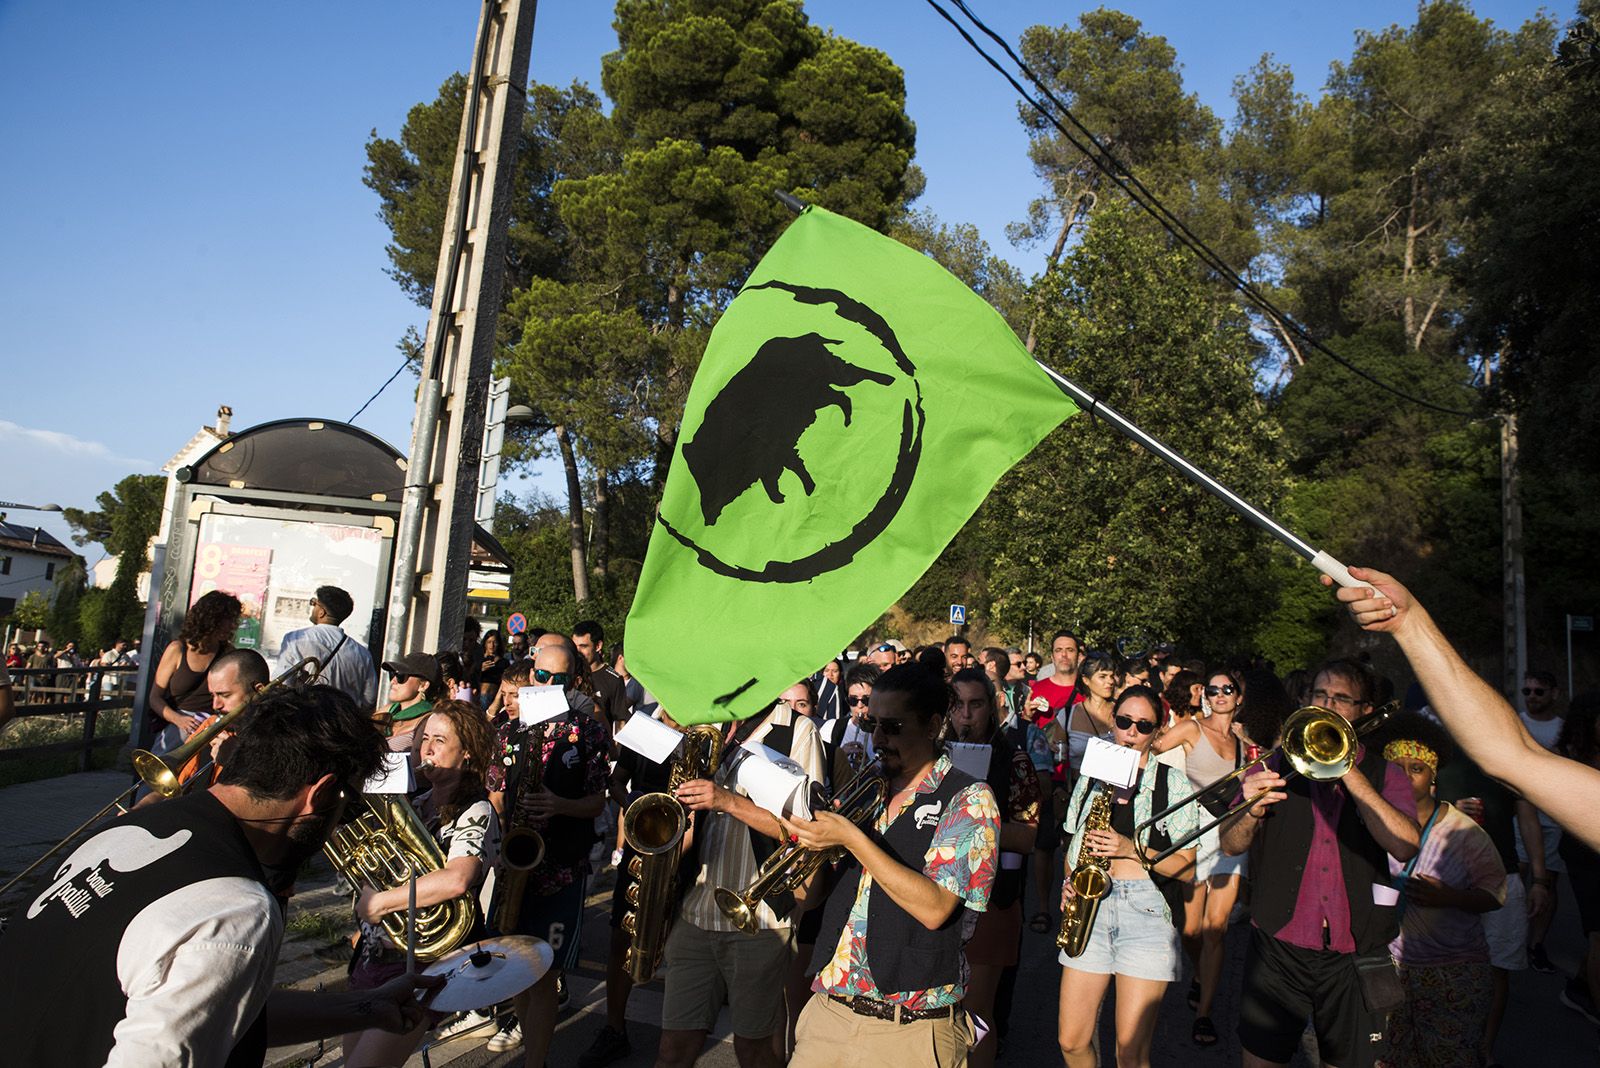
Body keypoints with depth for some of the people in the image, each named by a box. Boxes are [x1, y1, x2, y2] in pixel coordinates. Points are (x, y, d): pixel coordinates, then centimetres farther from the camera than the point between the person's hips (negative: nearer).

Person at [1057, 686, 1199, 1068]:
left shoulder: (1173, 782, 1)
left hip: (1147, 911, -3)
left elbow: (1185, 868, -2)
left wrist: (1132, 848, -16)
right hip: (1090, 907, 3)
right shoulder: (1090, 776, 11)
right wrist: (1070, 880, 1)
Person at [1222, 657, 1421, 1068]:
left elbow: (1405, 847, -16)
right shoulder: (1278, 766, 4)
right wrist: (1252, 811, -22)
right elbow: (1231, 846, -2)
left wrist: (1350, 773, -20)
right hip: (1278, 952, 0)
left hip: (1354, 957, 0)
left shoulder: (1386, 777, 4)